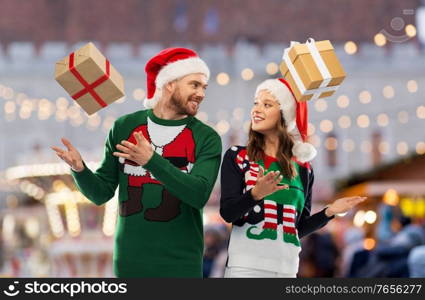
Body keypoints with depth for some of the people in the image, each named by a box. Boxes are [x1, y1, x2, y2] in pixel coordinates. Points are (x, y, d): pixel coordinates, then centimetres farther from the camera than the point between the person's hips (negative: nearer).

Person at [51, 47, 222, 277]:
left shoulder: (207, 138, -1)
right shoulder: (124, 127, 5)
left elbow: (199, 194, -16)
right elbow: (102, 193, 7)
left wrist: (152, 161, -26)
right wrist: (80, 169, -14)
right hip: (130, 261, 1)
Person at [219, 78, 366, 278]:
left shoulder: (303, 170, 11)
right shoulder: (237, 157, 3)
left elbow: (299, 228, 14)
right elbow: (227, 213, -7)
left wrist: (329, 212, 1)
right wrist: (255, 194, -24)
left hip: (286, 267, 3)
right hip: (245, 265, -3)